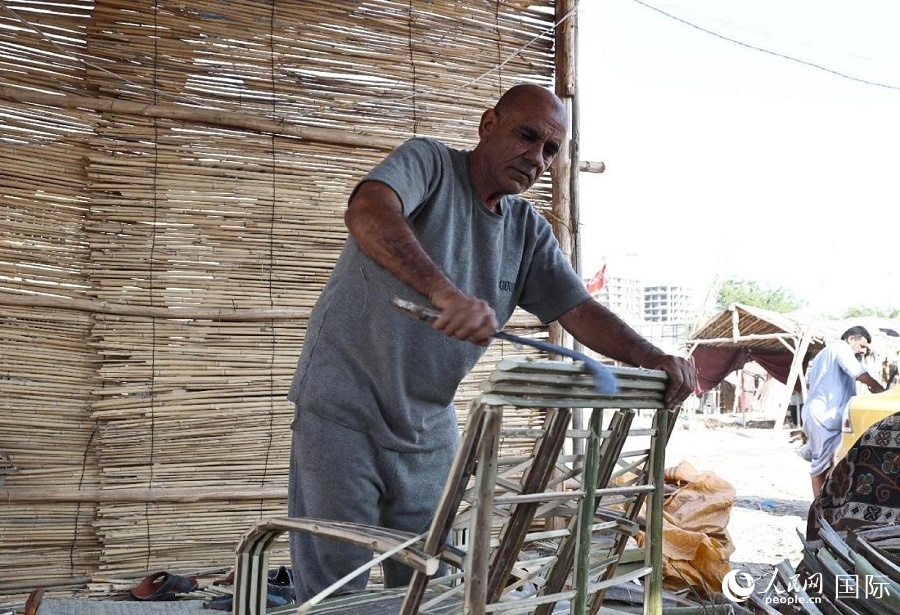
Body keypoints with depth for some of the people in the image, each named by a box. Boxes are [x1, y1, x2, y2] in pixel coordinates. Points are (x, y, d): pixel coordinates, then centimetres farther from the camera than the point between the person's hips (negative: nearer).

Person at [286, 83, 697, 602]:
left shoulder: (529, 232, 8)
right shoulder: (428, 163, -10)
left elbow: (580, 310, 3)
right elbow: (367, 212, -31)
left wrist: (653, 359, -17)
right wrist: (443, 290, -48)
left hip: (431, 428, 6)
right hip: (345, 411, -6)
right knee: (335, 589, -1)